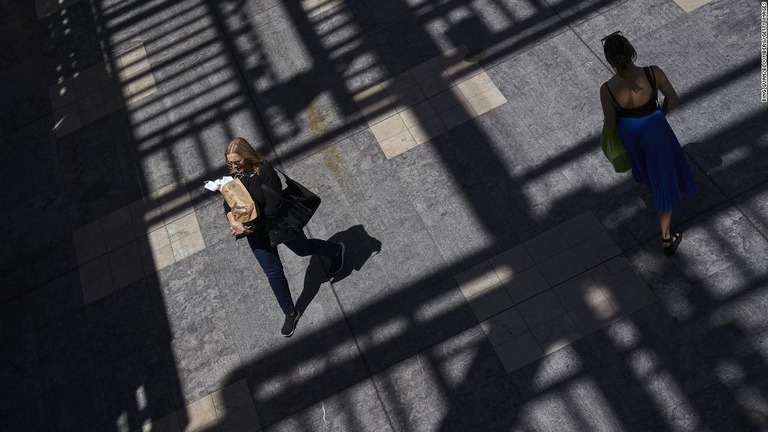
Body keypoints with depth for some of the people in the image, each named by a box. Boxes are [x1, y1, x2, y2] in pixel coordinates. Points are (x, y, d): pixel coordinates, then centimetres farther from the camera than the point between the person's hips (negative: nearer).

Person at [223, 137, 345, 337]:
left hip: (279, 225, -5)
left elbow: (273, 208, -29)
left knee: (302, 249, 21)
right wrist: (233, 222, -26)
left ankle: (336, 250, 53)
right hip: (255, 232, 5)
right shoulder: (235, 175, -6)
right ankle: (290, 313, 30)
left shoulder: (265, 171, -27)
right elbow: (228, 203, -6)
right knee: (273, 273, 12)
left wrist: (251, 227, -28)